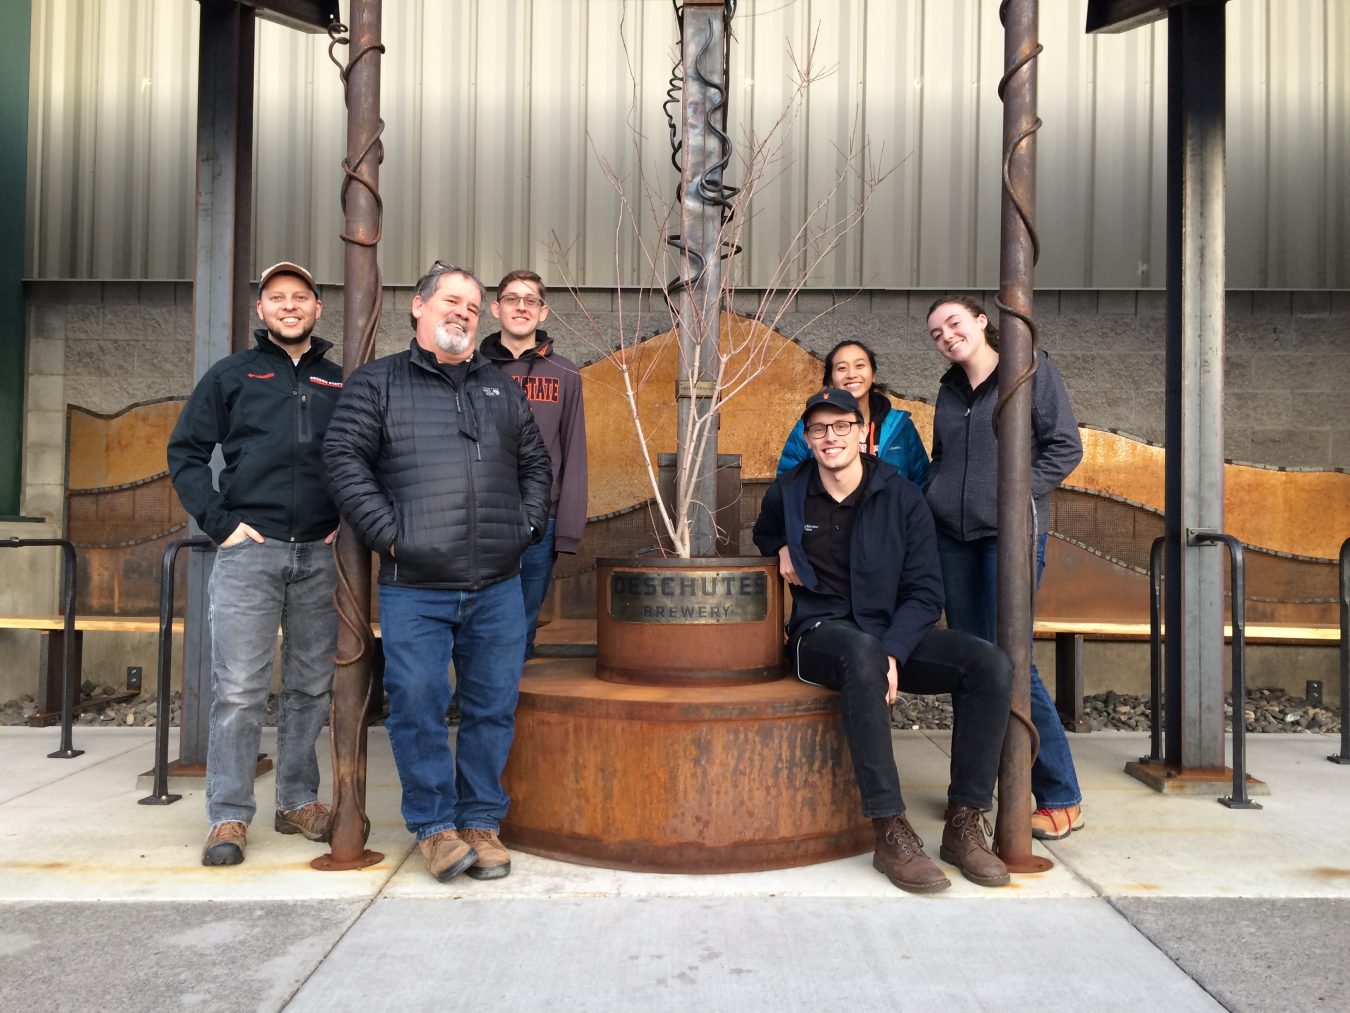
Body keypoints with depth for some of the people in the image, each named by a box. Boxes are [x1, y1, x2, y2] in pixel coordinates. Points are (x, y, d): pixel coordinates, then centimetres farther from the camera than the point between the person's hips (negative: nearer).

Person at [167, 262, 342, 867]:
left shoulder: (339, 383, 14)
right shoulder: (231, 375, 10)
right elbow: (185, 452, 7)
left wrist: (349, 521, 4)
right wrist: (220, 521, -4)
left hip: (319, 555, 2)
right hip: (249, 551, -2)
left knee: (312, 686, 8)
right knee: (238, 690, -3)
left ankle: (299, 802, 21)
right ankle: (229, 816, 7)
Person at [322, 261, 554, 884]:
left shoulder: (503, 389, 19)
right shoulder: (377, 382, 7)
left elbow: (536, 465, 23)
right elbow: (343, 458, -3)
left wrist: (526, 526, 9)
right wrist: (387, 532, -10)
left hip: (498, 586, 3)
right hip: (414, 587, -3)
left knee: (493, 706, 6)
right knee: (417, 705, -3)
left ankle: (481, 821, 20)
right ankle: (434, 826, 13)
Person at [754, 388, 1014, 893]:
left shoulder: (902, 496, 1)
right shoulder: (788, 493, 4)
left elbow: (925, 592, -2)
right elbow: (765, 534, 29)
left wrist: (892, 653, -19)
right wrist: (782, 550, 3)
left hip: (895, 631, 2)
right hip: (822, 633, -2)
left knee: (992, 664, -23)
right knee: (862, 653, -40)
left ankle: (964, 824, -14)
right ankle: (891, 833, -36)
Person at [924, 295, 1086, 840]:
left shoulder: (1032, 369, 1)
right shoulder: (950, 388, 17)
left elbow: (1065, 446, -4)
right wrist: (933, 501, 8)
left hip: (1009, 534, -5)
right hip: (952, 536, 5)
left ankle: (1060, 798, 4)